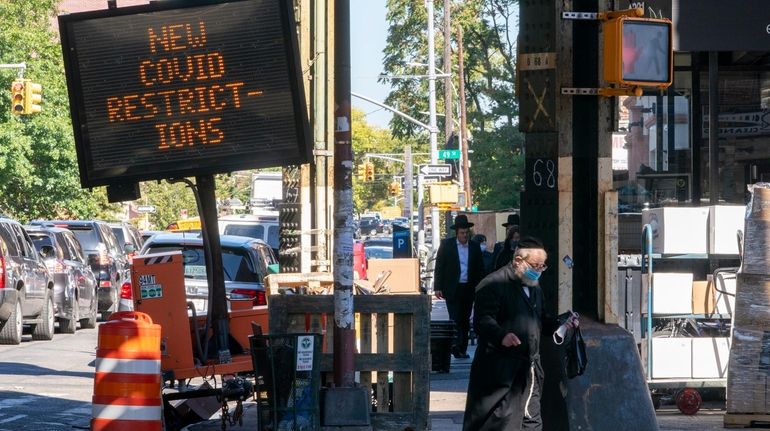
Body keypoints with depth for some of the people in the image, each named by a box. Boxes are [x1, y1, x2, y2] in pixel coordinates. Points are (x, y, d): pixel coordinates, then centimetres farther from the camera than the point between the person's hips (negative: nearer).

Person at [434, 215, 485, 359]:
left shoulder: (475, 247, 8)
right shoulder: (446, 245, 0)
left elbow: (480, 269, 12)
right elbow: (439, 267, 0)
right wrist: (438, 287, -5)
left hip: (468, 288, 3)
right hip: (452, 289, -3)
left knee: (465, 320, 7)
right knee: (455, 319, -10)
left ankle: (462, 349, 12)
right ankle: (456, 347, -10)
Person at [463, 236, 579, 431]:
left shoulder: (535, 287, 18)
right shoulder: (493, 284, -12)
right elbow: (482, 320, -20)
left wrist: (560, 324, 8)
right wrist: (501, 335, -38)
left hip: (529, 370, 9)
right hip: (500, 372, -9)